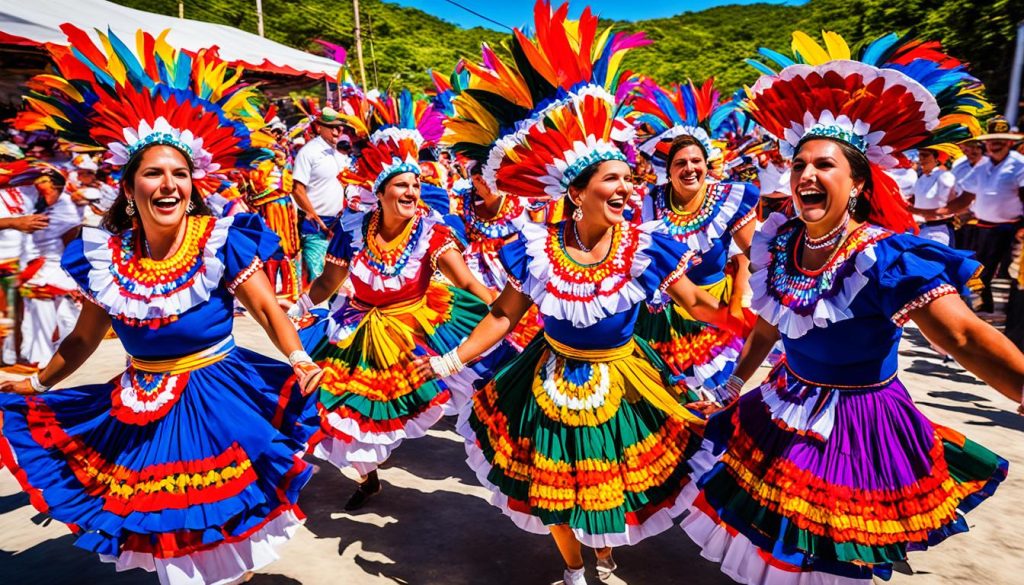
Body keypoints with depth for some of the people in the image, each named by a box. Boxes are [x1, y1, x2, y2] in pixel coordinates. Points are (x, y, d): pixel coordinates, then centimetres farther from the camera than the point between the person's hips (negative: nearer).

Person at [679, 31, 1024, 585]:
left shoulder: (886, 257, -23)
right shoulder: (778, 243, -6)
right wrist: (733, 385, 19)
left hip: (859, 426, -5)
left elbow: (965, 336, -34)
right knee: (775, 537, 21)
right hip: (785, 412, 5)